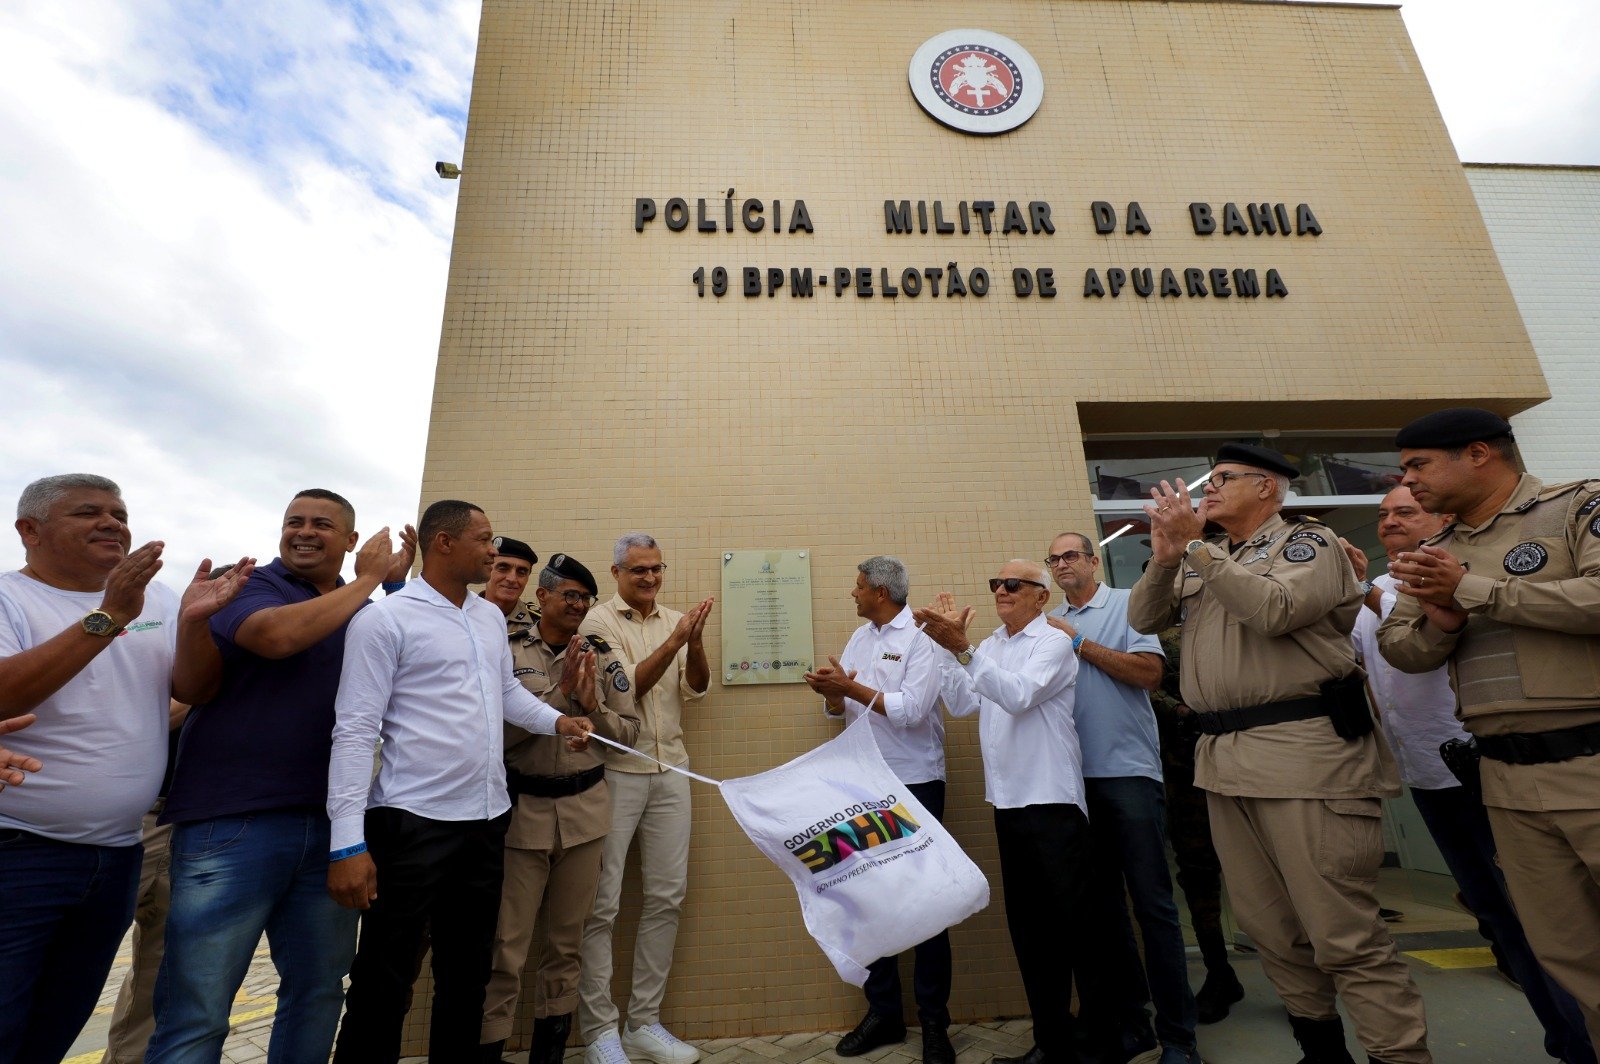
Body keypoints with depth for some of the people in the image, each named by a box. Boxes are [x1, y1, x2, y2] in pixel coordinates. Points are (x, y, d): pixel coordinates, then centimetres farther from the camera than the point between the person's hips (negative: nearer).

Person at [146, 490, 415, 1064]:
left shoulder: (362, 610, 12)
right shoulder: (247, 584, -4)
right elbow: (277, 634, -24)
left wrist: (399, 583, -2)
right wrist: (368, 579, -14)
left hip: (329, 824, 5)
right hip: (232, 823, -5)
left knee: (319, 994, 16)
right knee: (194, 1015, 4)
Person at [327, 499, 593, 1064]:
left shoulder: (492, 618, 9)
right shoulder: (383, 620, -12)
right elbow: (355, 731, -15)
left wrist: (557, 720, 2)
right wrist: (347, 843, -18)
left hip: (488, 819, 7)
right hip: (412, 823, -6)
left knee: (468, 974, 20)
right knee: (384, 984, 8)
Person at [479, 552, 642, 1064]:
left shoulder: (601, 655, 2)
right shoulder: (507, 649, -6)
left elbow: (629, 731, 3)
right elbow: (497, 730, -14)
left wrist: (593, 707, -14)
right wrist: (559, 691, -21)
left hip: (585, 808, 3)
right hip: (521, 806, -3)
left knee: (567, 942, 15)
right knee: (506, 947, 1)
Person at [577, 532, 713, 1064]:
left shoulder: (677, 620, 7)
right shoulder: (599, 621, -6)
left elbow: (696, 688, 0)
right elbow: (624, 688, -14)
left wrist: (695, 644, -19)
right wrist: (673, 641, -23)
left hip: (670, 770, 5)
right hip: (615, 771, -4)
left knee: (667, 895, 10)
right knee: (603, 903, 3)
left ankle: (645, 1021, 26)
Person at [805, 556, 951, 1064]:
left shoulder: (922, 638, -10)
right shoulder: (860, 637, 10)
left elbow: (911, 710, -20)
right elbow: (840, 709, 9)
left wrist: (851, 687, -20)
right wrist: (831, 691, -13)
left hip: (915, 783, -6)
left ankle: (934, 1023, 21)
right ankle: (883, 1011, 29)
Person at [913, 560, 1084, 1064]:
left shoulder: (1053, 643, -7)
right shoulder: (988, 648, 13)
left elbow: (1019, 695, -23)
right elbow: (961, 704, 3)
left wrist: (963, 649, -29)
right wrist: (946, 646, -4)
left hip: (1052, 800, -6)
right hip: (1008, 800, 7)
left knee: (1071, 922, 1)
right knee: (1027, 927, 13)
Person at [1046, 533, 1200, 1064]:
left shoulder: (1127, 604, 2)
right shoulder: (1050, 622, 13)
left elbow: (1149, 672, -11)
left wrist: (1080, 643, -9)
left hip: (1128, 768, -4)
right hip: (1073, 776, 5)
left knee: (1152, 900, 1)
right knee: (1098, 901, 12)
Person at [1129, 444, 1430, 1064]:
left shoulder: (1308, 542, 1)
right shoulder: (1201, 561, 18)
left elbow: (1272, 610, -18)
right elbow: (1144, 620, 10)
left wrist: (1193, 543, -14)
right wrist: (1164, 557, -4)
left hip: (1302, 753, -6)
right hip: (1223, 758, 7)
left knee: (1344, 934, -4)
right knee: (1268, 926, 15)